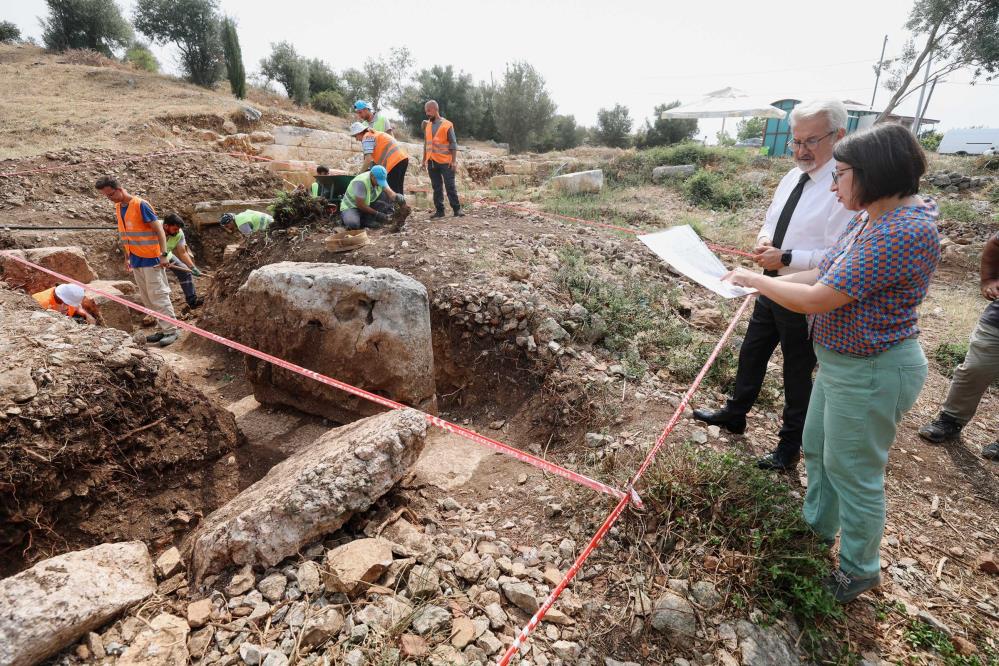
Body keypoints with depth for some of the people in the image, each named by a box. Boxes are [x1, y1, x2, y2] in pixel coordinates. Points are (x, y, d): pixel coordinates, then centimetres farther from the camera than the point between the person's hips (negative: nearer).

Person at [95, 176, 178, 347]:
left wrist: (163, 255, -22)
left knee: (158, 296, -7)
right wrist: (127, 257, 19)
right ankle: (163, 329, 15)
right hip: (136, 260, 8)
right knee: (146, 298, 9)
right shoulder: (118, 208, 11)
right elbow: (125, 235, 19)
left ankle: (171, 331, -1)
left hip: (151, 259, -8)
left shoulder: (140, 205, -13)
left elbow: (159, 229, -16)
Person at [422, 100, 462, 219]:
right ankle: (439, 210, 10)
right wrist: (424, 159, 13)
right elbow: (426, 144, 17)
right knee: (436, 187, 6)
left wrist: (454, 161, -12)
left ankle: (457, 209, 3)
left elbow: (453, 144, -6)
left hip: (445, 162, -5)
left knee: (450, 186, -4)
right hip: (432, 162, 5)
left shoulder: (447, 125, -4)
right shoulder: (427, 125, 11)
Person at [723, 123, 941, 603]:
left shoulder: (904, 232, -28)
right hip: (840, 361, 10)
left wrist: (755, 279, -16)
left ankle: (861, 568, 33)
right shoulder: (871, 218, 3)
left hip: (871, 373, -10)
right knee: (818, 449, 24)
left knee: (853, 472, 9)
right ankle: (818, 525, 48)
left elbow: (815, 300, -29)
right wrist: (765, 280, -2)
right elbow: (826, 276, 10)